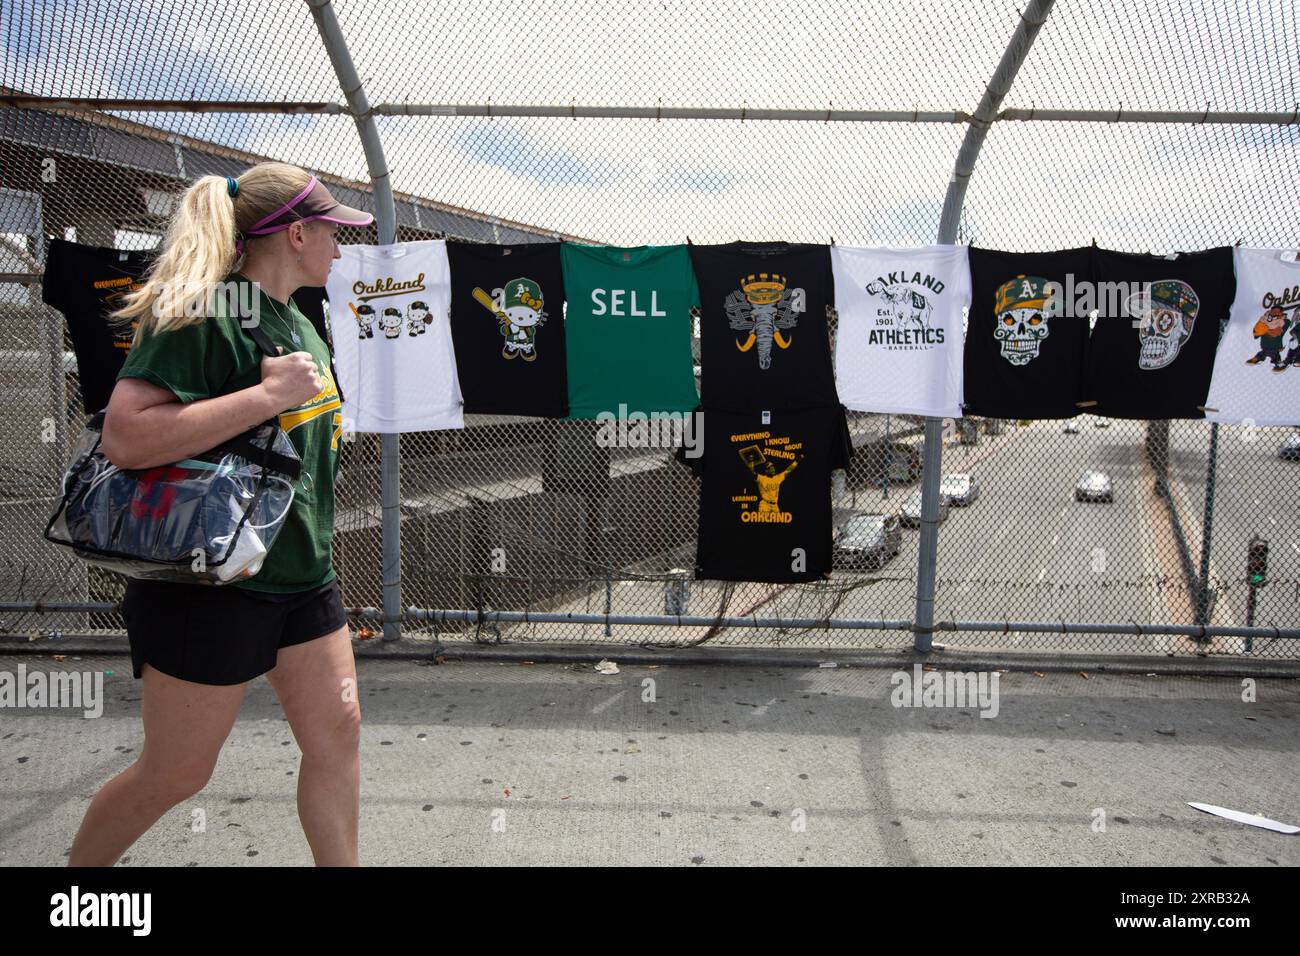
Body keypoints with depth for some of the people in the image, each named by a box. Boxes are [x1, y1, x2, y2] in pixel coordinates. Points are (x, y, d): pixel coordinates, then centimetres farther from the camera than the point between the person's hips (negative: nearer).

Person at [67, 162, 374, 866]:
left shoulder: (298, 324, 11)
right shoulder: (204, 314, -17)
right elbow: (123, 438, -27)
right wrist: (270, 394, -27)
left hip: (302, 577, 8)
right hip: (211, 586, -8)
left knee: (336, 732, 9)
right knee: (175, 774, 8)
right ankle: (79, 867, 34)